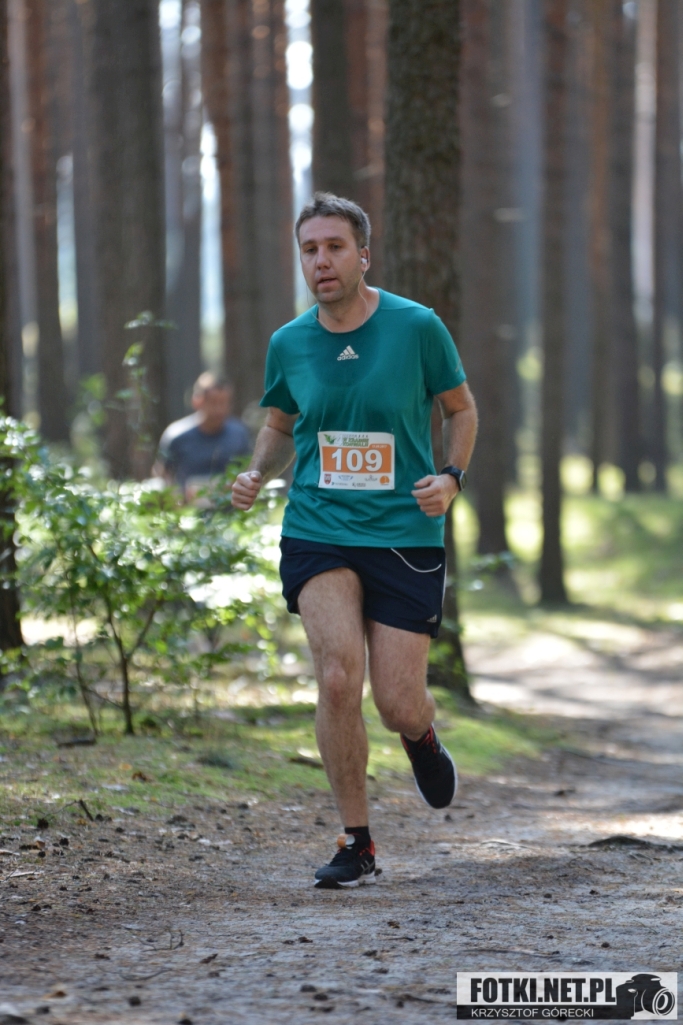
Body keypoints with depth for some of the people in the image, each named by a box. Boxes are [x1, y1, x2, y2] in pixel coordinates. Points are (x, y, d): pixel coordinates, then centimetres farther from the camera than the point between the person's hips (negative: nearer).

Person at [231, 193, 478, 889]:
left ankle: (421, 736, 39)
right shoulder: (288, 344, 3)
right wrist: (256, 475, 1)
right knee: (338, 675, -20)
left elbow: (460, 408, 8)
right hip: (317, 532, 1)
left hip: (406, 536, -1)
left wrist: (451, 478, -8)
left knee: (399, 708, -3)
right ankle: (355, 842, -4)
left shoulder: (417, 327, -5)